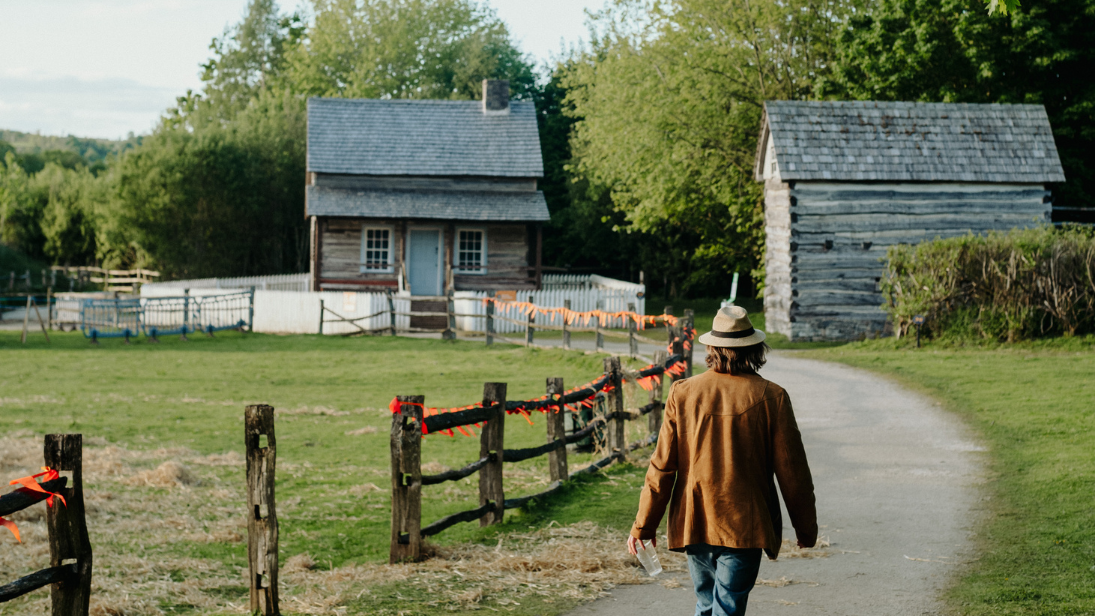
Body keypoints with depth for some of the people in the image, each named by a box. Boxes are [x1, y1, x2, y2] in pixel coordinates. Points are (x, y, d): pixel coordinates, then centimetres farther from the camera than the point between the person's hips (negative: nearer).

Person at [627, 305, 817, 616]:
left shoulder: (682, 393, -4)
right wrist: (806, 528, 10)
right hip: (744, 527, -3)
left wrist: (644, 525, 7)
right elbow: (791, 470, -3)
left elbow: (662, 465, -1)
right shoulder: (770, 398, -8)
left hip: (694, 523, 3)